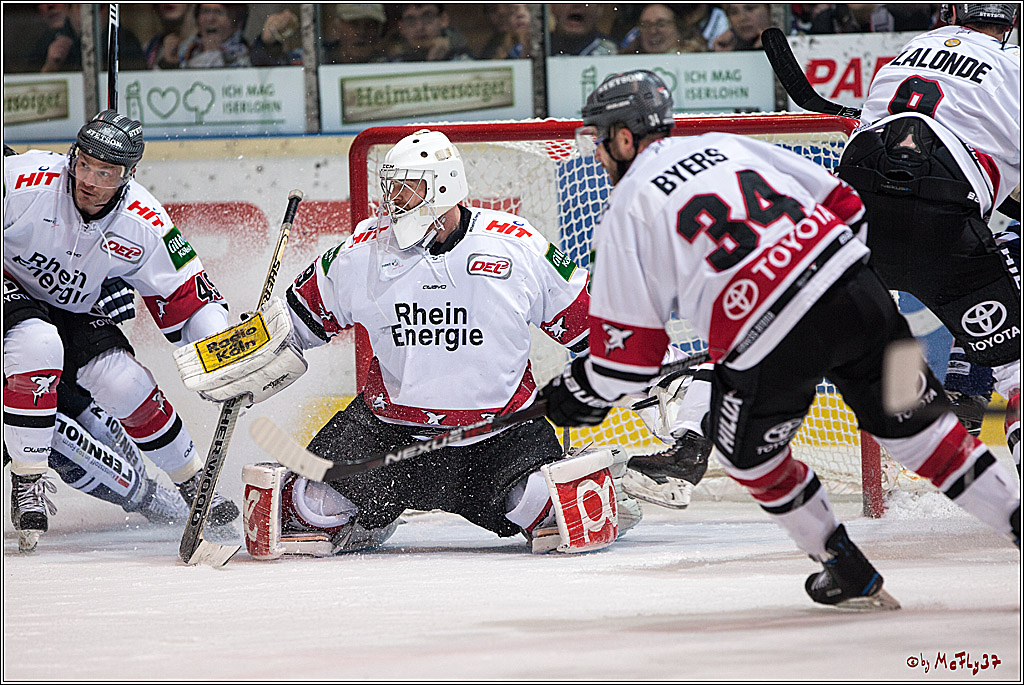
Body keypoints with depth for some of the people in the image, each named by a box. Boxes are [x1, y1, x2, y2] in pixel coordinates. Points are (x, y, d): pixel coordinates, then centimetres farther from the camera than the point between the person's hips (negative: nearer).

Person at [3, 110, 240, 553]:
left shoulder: (144, 225, -17)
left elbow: (190, 299, -11)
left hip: (74, 313, 4)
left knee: (126, 384, -15)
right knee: (38, 345, -35)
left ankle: (194, 483, 8)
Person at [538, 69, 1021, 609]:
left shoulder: (628, 208, 7)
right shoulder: (725, 145, 22)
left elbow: (630, 351, 6)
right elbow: (842, 205, 21)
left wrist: (578, 393, 23)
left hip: (769, 342, -5)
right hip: (854, 287, 5)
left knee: (749, 455, 22)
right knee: (914, 423, 19)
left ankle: (849, 574, 23)